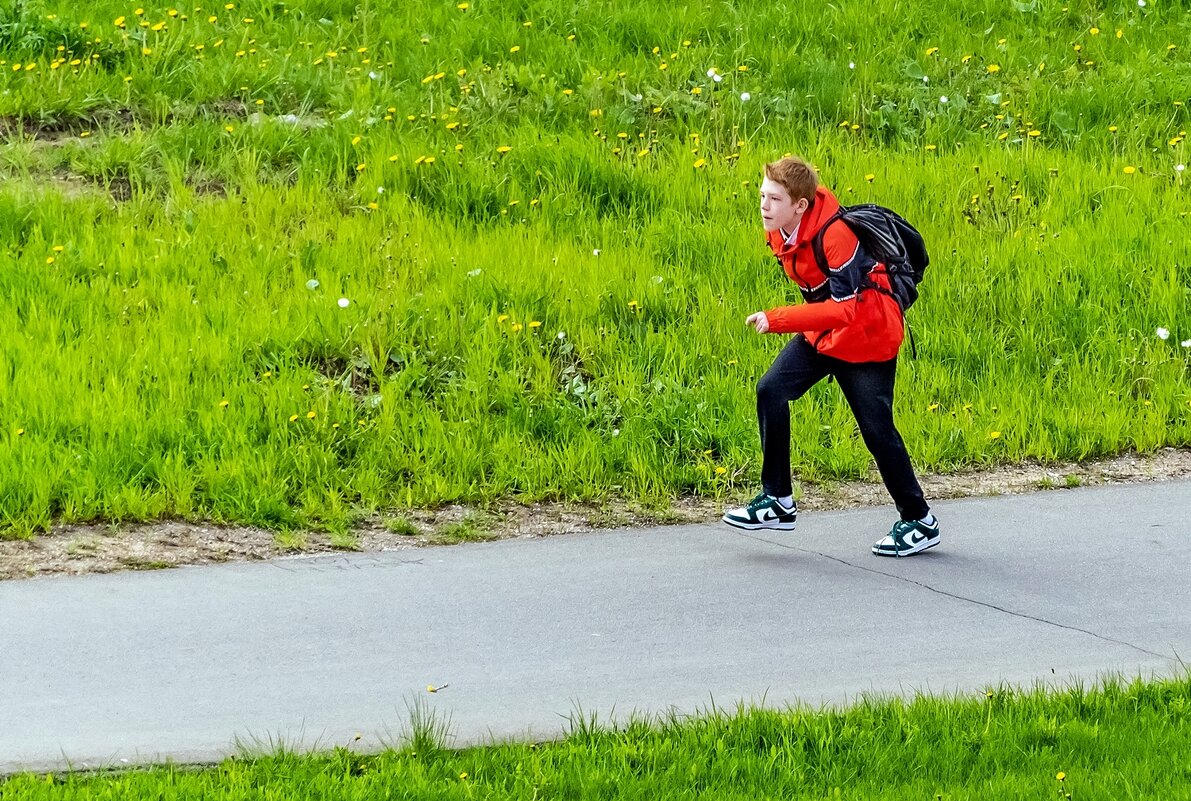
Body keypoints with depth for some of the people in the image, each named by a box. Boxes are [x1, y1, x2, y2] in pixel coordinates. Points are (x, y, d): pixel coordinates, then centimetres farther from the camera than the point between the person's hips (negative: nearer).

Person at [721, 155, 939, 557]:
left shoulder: (835, 235, -31)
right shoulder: (779, 230, -7)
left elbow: (847, 309, -34)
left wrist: (776, 320, -38)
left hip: (867, 334, -8)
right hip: (821, 331, 8)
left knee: (876, 429, -3)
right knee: (771, 390, -10)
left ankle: (920, 522, 14)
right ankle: (777, 501, -4)